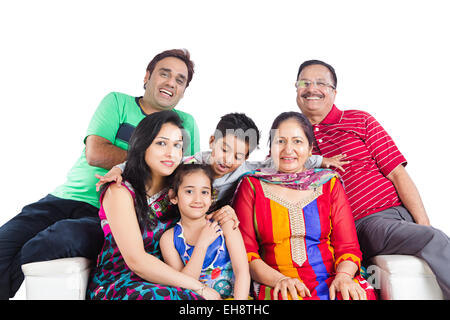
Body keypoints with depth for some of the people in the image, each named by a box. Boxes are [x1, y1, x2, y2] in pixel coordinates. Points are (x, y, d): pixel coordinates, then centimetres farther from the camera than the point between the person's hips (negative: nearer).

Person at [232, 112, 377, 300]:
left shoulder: (330, 184, 13)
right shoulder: (251, 186, 7)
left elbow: (348, 246, 9)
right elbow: (245, 251, 1)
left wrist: (343, 276, -12)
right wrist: (279, 280, -15)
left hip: (330, 280, 2)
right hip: (276, 286, -2)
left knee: (364, 295, -29)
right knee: (287, 295, -35)